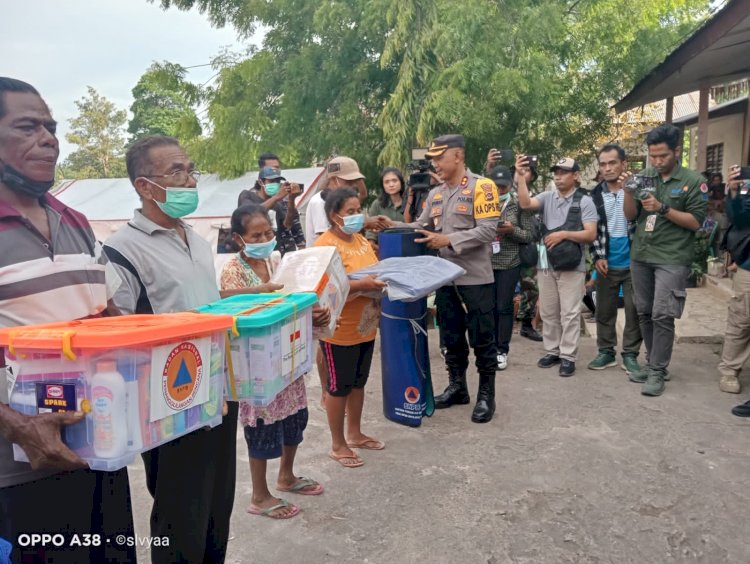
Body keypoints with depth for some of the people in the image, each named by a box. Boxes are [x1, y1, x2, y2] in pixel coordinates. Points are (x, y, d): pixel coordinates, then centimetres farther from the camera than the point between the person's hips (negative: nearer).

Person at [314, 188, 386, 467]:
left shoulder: (361, 239, 9)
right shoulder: (325, 245, -18)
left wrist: (384, 279, -1)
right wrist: (362, 285, -33)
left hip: (366, 326, 8)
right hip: (339, 329, -8)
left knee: (359, 382, 19)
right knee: (339, 386, 6)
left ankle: (355, 434, 37)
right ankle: (337, 445, 23)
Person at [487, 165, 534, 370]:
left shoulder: (519, 204, 0)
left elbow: (529, 235, 0)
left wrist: (512, 230, -17)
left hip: (509, 263, -1)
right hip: (486, 262, 1)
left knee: (504, 307, 4)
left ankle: (502, 351, 13)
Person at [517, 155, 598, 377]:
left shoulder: (584, 202, -2)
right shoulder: (547, 197, 7)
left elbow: (590, 234, -7)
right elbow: (525, 203, -12)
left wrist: (564, 234, -16)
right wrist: (520, 176, -17)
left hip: (572, 266, -4)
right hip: (547, 264, 4)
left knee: (569, 313, 1)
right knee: (548, 312, 11)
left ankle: (568, 356, 8)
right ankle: (552, 351, 23)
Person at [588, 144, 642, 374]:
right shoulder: (595, 195, 3)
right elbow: (591, 229, 5)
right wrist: (597, 257, -2)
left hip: (634, 261, -2)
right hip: (607, 263, 2)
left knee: (634, 310, 5)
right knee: (604, 310, 9)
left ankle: (630, 354, 17)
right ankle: (606, 352, 22)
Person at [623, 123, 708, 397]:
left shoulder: (693, 181, -4)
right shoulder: (644, 177, 7)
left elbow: (696, 222, -8)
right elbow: (631, 216, 7)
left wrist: (663, 208, -19)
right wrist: (629, 192, -10)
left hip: (672, 259, -5)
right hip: (640, 256, 5)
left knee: (662, 316, -8)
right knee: (644, 313, 11)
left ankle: (657, 371, 1)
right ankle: (653, 362, 24)